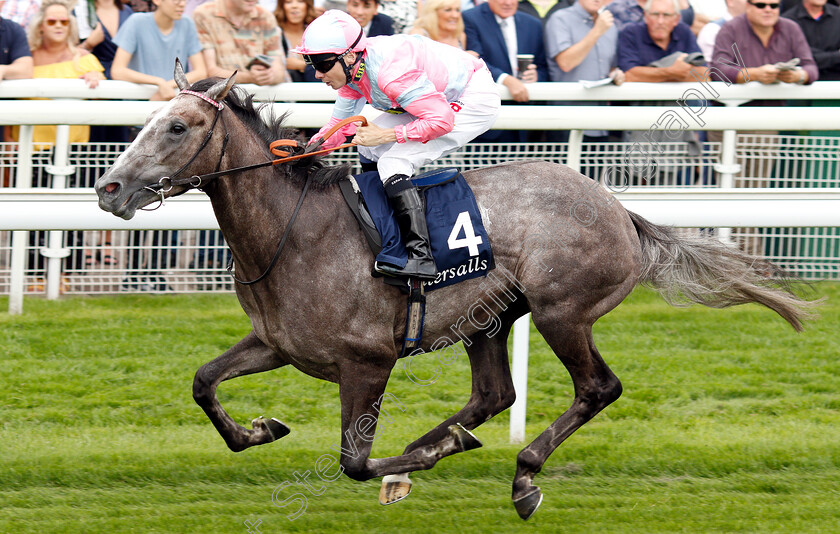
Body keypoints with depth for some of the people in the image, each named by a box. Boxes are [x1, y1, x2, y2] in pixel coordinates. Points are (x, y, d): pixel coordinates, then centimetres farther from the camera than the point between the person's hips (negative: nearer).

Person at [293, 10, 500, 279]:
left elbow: (441, 121, -32)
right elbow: (340, 125, 7)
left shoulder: (390, 72, -33)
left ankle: (421, 257, -28)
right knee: (369, 148, 12)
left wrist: (386, 135, -28)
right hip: (442, 100, 10)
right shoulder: (351, 67, -5)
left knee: (393, 163, -21)